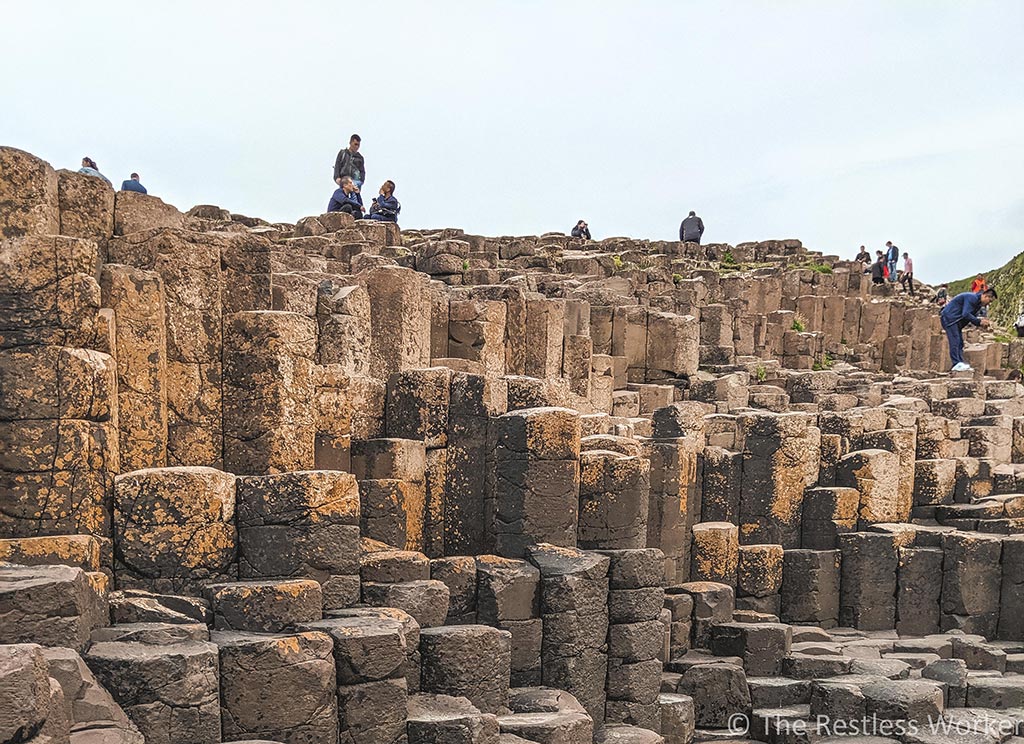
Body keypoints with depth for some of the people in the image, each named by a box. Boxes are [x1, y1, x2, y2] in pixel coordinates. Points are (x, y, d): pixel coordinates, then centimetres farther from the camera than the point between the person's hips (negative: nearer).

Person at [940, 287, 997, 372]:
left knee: (960, 343, 7)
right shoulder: (972, 298, -21)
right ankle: (957, 364, -19)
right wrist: (979, 322, -23)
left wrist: (982, 321, -7)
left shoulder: (978, 302, 11)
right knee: (955, 342, -15)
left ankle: (961, 363, 5)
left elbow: (974, 316, 13)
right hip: (949, 318, -11)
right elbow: (965, 314, -27)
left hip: (955, 321, 11)